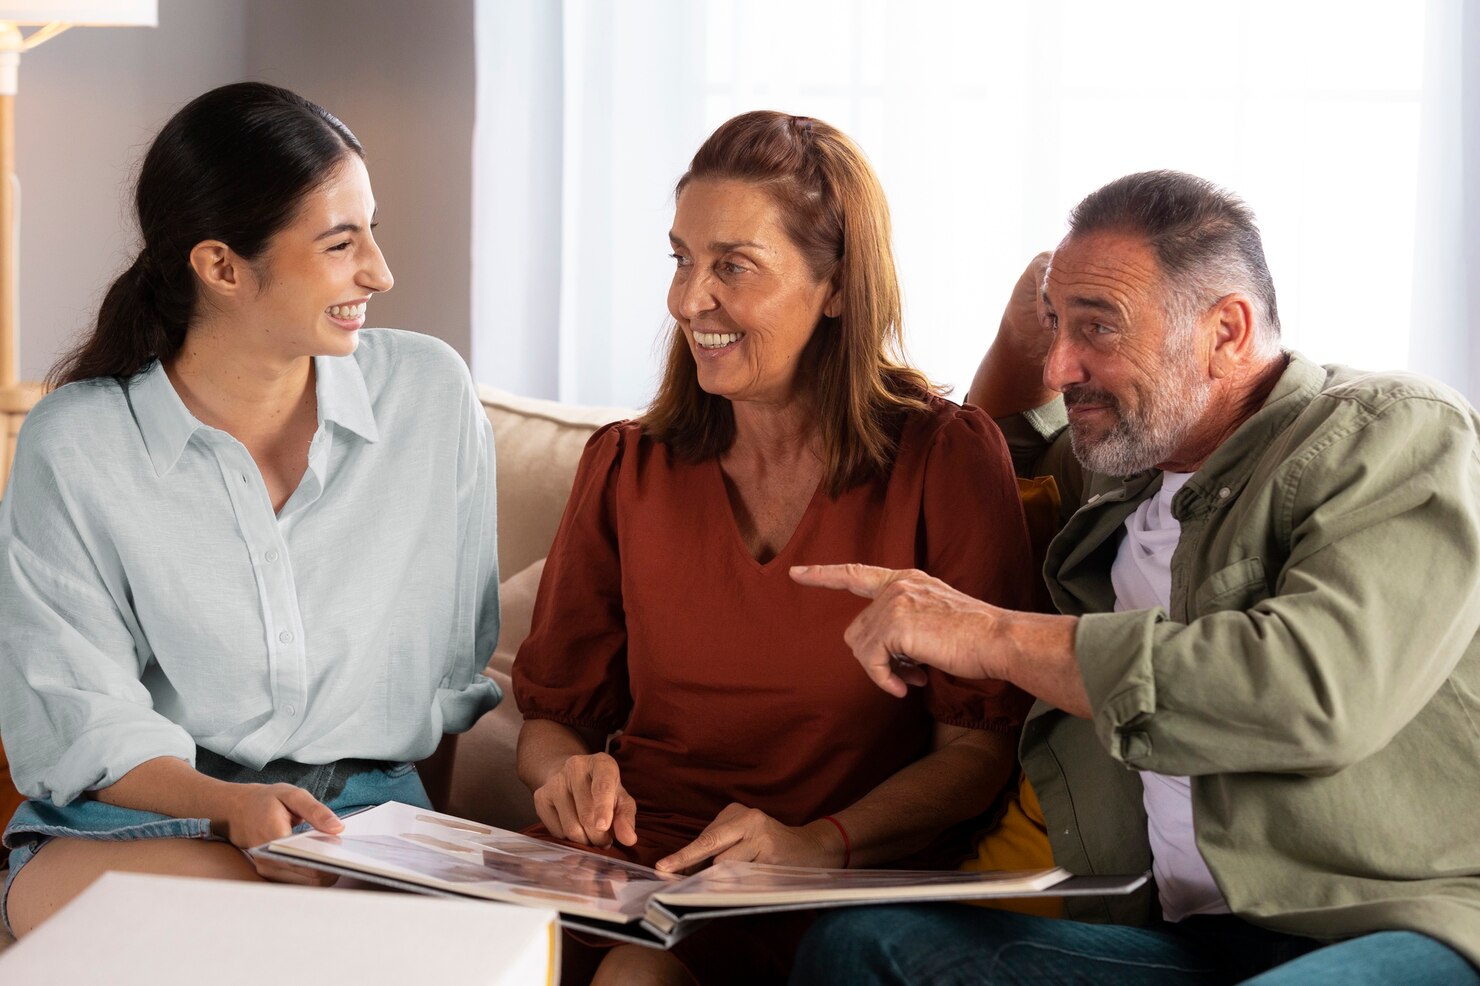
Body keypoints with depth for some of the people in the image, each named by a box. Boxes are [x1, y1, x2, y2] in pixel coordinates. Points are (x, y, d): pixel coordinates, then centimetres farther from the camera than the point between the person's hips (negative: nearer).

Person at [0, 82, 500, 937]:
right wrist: (230, 805, -24)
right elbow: (78, 718, -6)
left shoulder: (431, 394, 4)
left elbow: (462, 667, 11)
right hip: (135, 819, -3)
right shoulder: (77, 443, -4)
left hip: (367, 813, 3)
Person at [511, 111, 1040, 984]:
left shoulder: (947, 458, -1)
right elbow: (551, 711, 15)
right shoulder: (625, 468, 11)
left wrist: (820, 841, -21)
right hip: (633, 869, 4)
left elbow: (980, 745, -4)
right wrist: (571, 774, -9)